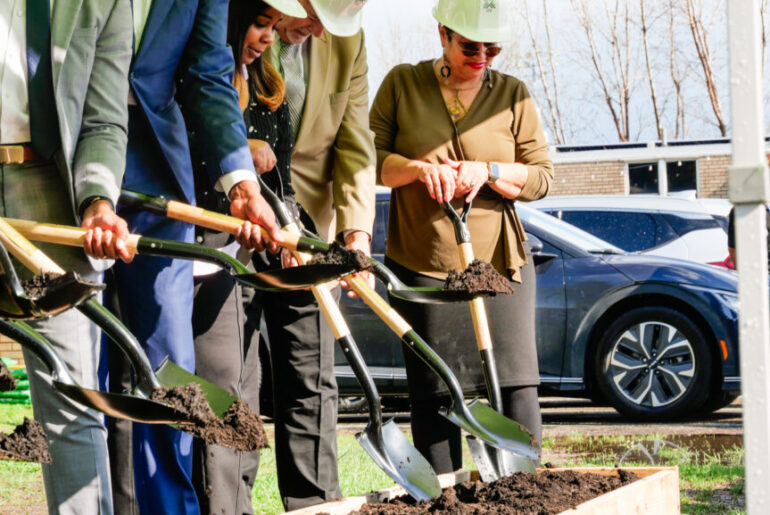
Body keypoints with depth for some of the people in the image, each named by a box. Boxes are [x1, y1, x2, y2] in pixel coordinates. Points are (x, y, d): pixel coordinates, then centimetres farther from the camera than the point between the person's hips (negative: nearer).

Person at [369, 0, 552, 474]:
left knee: (518, 384, -7)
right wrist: (419, 168, -15)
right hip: (421, 264, -1)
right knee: (433, 394, 0)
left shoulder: (513, 95, 8)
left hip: (499, 262, 1)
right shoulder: (403, 84, 6)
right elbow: (370, 158, 3)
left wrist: (486, 172, -12)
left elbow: (542, 175, 5)